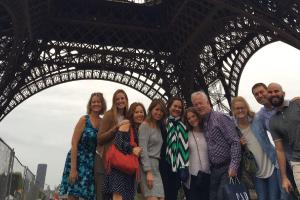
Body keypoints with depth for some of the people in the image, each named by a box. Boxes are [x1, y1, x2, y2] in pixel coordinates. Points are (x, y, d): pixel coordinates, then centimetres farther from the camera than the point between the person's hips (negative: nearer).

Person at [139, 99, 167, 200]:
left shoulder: (159, 127, 18)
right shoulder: (145, 125, -4)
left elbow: (158, 149, 14)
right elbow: (143, 150, -12)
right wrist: (148, 171, -18)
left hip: (157, 166, 7)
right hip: (148, 165, -7)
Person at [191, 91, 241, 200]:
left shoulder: (221, 117, -10)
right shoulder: (202, 123, 12)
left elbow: (235, 142, -16)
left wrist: (234, 166, -21)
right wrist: (210, 167, 9)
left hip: (227, 168, -7)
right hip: (213, 169, 7)